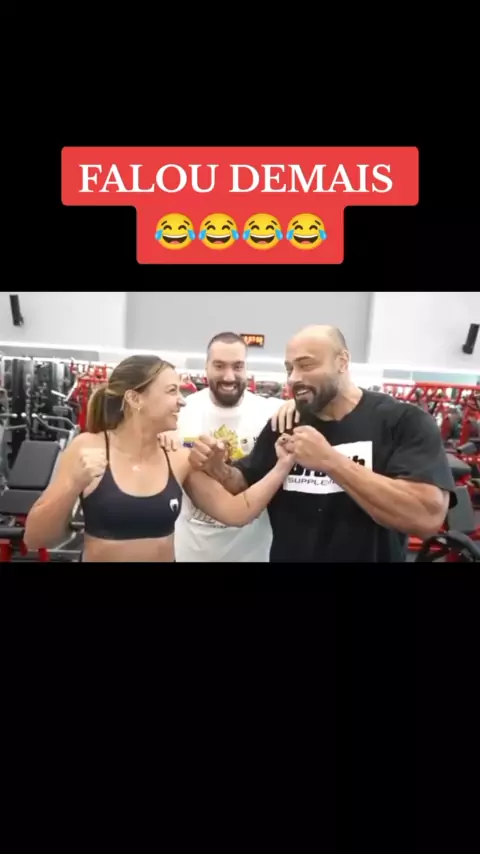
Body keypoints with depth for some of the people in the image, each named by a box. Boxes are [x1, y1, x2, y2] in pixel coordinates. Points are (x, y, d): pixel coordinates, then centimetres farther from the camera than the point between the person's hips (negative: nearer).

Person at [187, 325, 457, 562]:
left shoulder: (405, 421, -15)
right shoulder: (283, 425, -1)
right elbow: (246, 488, 7)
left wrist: (330, 461, -31)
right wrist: (218, 470, -14)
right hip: (285, 554, 4)